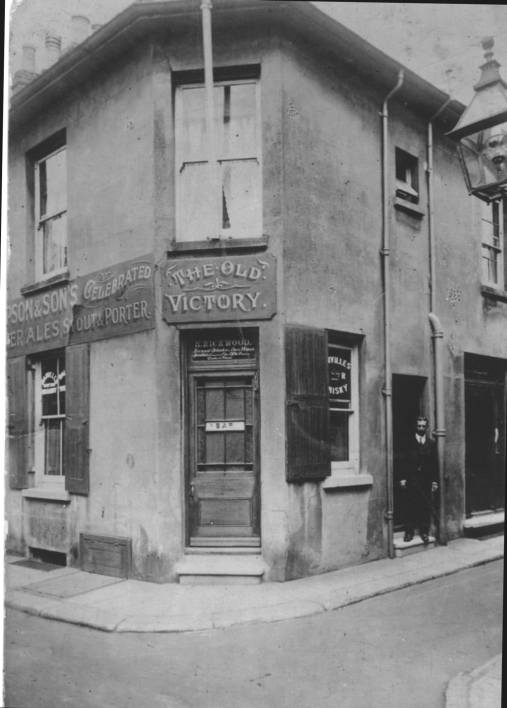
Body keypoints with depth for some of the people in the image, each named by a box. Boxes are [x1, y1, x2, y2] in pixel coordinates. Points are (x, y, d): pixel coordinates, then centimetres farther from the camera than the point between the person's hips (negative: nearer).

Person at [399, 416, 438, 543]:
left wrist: (434, 481, 2)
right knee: (410, 506, 0)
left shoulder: (431, 443, 8)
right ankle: (409, 532, 7)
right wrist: (403, 478, -6)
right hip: (411, 479, -1)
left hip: (426, 480, 2)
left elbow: (435, 463, 7)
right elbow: (404, 461, 1)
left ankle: (424, 532, 12)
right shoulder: (409, 442, 3)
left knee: (426, 507, 2)